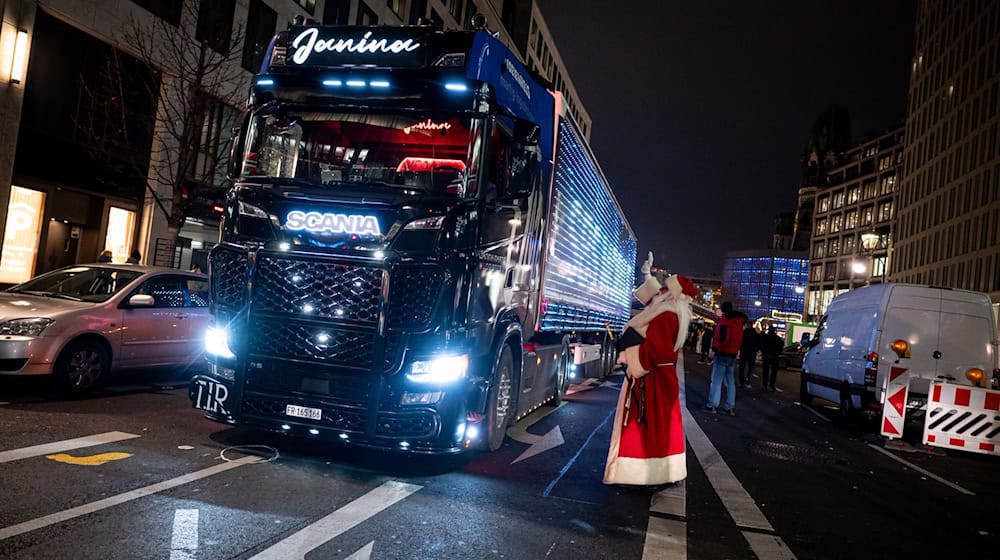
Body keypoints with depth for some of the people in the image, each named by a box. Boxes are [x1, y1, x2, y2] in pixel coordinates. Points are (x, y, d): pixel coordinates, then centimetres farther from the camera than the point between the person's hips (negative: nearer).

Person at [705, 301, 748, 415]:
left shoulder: (724, 320, -14)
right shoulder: (738, 321, 9)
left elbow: (723, 337, -21)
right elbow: (739, 338, 17)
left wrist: (715, 347, -13)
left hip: (722, 354, -7)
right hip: (733, 354, 7)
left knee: (716, 380, -3)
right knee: (730, 381, 9)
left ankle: (712, 405, -4)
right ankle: (730, 407, 10)